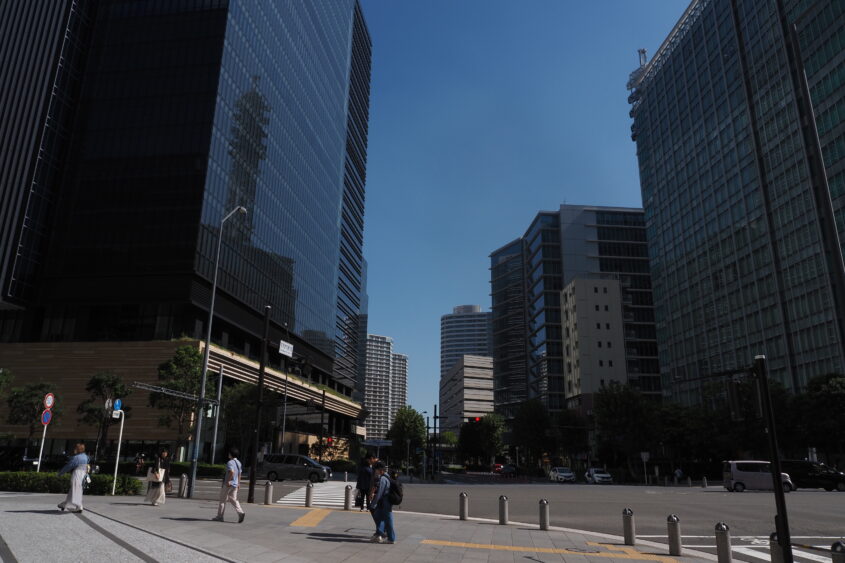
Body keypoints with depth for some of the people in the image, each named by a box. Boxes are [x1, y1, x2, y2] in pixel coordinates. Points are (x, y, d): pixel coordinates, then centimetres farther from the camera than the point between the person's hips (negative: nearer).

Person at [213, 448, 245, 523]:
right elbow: (239, 474, 17)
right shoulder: (239, 463, 13)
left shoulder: (230, 462, -14)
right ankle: (240, 512, -9)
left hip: (228, 484, -7)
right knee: (233, 499, 8)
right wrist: (238, 483, 21)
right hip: (235, 484, 7)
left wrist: (228, 481, -24)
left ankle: (219, 516, 12)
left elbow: (231, 472, -29)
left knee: (223, 500, 5)